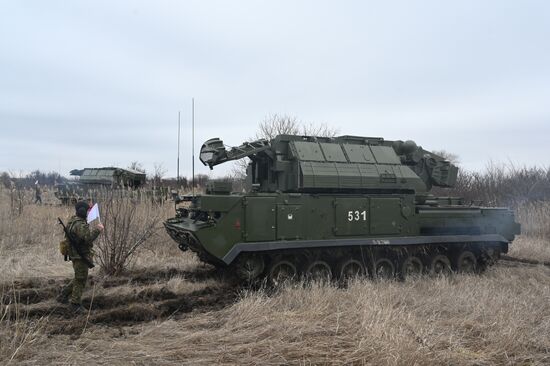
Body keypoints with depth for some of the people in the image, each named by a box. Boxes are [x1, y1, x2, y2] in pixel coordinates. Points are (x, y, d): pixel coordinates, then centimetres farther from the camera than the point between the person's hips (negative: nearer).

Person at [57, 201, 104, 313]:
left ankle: (63, 296, 30)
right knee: (80, 280, 2)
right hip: (80, 256, -10)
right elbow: (88, 237, -34)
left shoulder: (73, 221, 11)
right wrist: (98, 229, -24)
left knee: (79, 279, 23)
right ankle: (76, 304, 11)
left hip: (76, 254, 10)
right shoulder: (80, 225, -22)